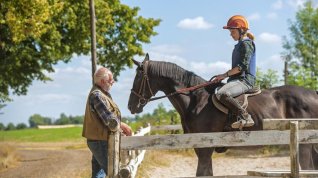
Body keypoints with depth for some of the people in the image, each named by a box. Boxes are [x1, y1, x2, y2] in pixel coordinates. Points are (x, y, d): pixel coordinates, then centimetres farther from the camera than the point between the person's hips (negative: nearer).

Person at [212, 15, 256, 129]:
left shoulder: (246, 44, -8)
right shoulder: (240, 45, 23)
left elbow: (242, 66, -17)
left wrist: (225, 75, -14)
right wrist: (224, 76, 14)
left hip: (244, 80, -11)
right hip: (238, 79, 11)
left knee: (222, 94, -34)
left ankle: (245, 117, -34)